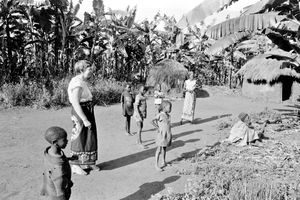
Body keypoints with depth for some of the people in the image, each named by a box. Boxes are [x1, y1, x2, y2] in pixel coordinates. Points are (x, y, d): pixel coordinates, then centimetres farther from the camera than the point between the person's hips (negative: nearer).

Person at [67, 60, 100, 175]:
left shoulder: (83, 82, 13)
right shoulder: (77, 83, -18)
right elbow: (75, 103, -25)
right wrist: (85, 120, -25)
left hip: (87, 112, 10)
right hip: (80, 113, -10)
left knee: (89, 138, 15)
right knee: (79, 139, 0)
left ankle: (88, 163, 29)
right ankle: (75, 166, 13)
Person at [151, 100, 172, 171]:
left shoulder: (168, 115, 7)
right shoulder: (160, 115, -16)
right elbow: (153, 121, -26)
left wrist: (170, 135, 15)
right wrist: (158, 128, -17)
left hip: (168, 135, 7)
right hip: (162, 135, -7)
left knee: (164, 148, 18)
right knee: (159, 149, -1)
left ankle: (164, 162, 33)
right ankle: (156, 165, 6)